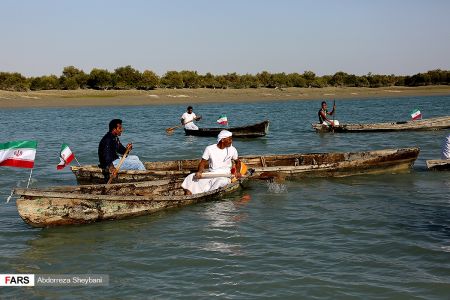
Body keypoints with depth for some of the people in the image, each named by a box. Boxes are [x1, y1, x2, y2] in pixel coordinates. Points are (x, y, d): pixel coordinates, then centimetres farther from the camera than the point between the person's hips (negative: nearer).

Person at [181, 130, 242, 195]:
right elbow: (203, 163, 1)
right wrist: (199, 172, -20)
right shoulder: (210, 149, 0)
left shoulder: (232, 150, 3)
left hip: (224, 177, -1)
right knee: (191, 177, -21)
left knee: (219, 182, -39)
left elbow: (237, 162, 18)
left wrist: (237, 172, -1)